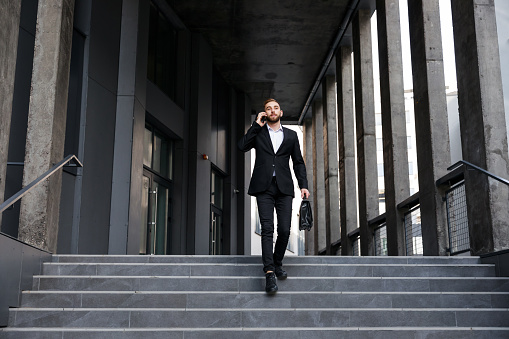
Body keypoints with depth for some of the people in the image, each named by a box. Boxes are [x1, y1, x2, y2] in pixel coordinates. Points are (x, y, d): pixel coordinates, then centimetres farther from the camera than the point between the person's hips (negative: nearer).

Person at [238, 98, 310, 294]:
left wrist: (303, 185, 4)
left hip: (284, 188, 2)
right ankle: (269, 273, -14)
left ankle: (278, 263, 21)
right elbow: (242, 146, -4)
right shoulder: (258, 133, 14)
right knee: (267, 229, -11)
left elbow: (298, 162, 16)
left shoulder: (291, 135, 17)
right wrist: (257, 125, 0)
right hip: (264, 187, -2)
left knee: (284, 230, -3)